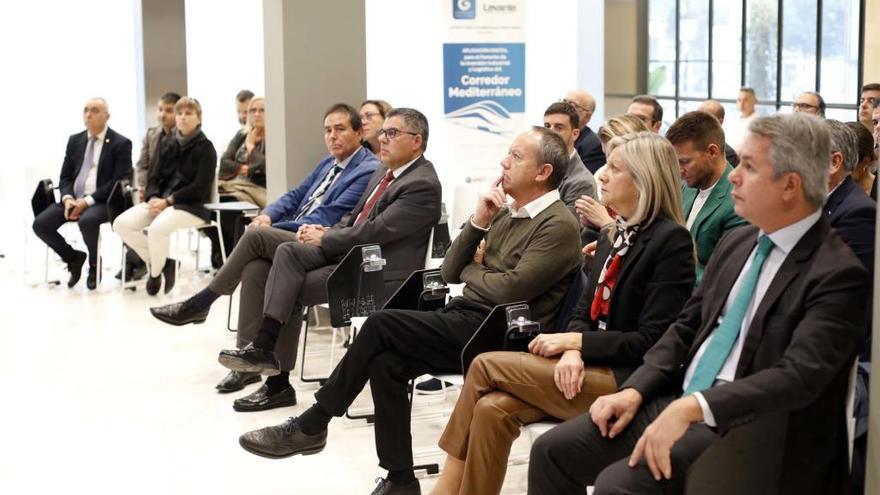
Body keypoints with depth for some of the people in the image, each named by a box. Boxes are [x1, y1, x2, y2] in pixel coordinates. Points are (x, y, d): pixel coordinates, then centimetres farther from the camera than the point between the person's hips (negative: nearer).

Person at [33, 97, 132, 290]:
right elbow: (65, 176, 13)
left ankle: (94, 263, -7)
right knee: (40, 224, -17)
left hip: (102, 201, -5)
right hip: (73, 199, 5)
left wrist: (88, 201, -19)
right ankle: (74, 257, 8)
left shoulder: (121, 143, -3)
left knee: (87, 221, -37)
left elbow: (120, 182, -11)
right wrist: (68, 198, -10)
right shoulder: (74, 140, 14)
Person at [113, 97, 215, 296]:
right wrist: (153, 197, -9)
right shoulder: (169, 145, 16)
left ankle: (156, 272, -6)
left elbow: (200, 188, -12)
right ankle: (162, 261, -1)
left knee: (157, 228, -35)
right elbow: (155, 177, 14)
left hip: (192, 205, -7)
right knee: (121, 224, -15)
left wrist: (168, 201, -16)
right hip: (161, 201, 7)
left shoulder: (205, 147, -3)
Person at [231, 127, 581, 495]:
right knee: (385, 363, -16)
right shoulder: (505, 213, 17)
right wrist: (479, 222, -1)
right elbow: (449, 272, 13)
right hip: (464, 320, 8)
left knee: (381, 324, -19)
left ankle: (311, 426, -7)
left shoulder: (559, 226, -10)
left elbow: (509, 290, -20)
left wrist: (472, 269, 1)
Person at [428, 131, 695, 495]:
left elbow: (652, 340, -15)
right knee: (493, 408, -20)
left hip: (627, 381, -7)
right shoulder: (614, 236, 16)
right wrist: (573, 351, -9)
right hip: (592, 367, 7)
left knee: (486, 366, -16)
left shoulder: (672, 240, -11)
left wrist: (574, 341, -14)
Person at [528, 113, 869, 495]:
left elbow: (799, 376, -24)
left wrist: (692, 407, -33)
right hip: (676, 402, 8)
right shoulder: (737, 243, 11)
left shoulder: (838, 274, -14)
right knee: (551, 451, -1)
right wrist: (634, 391, 0)